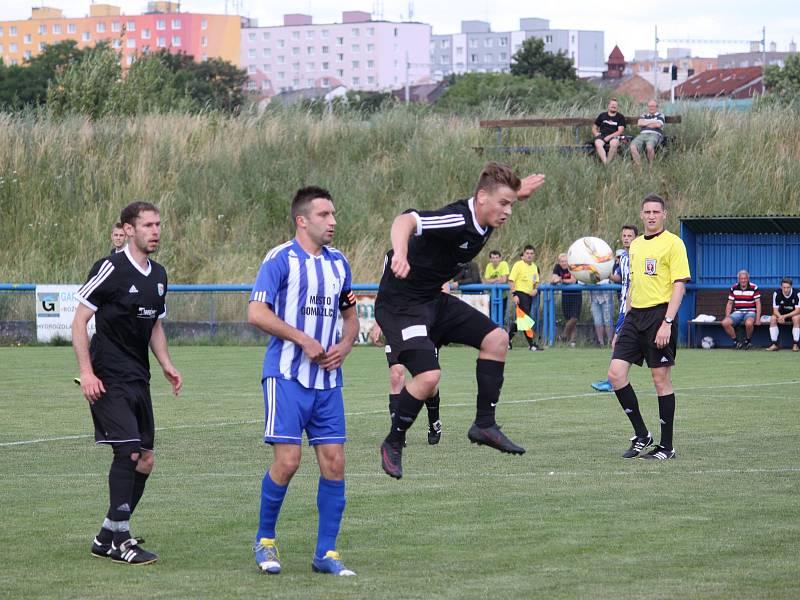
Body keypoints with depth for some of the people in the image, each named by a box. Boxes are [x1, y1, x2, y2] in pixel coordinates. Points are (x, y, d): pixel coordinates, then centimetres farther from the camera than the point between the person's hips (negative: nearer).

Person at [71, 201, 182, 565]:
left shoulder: (158, 275, 14)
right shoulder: (111, 269, -10)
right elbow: (79, 321, -10)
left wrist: (166, 365, 11)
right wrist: (86, 372, -17)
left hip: (138, 380, 8)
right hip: (109, 380, -8)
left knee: (144, 461, 6)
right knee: (129, 450, -18)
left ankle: (107, 537, 18)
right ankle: (119, 539, -12)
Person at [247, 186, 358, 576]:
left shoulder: (337, 262, 14)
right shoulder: (281, 259, -6)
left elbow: (349, 314, 25)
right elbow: (256, 312, -13)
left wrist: (344, 346, 4)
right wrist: (304, 340, -15)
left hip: (327, 380, 6)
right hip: (287, 375, -6)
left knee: (334, 463, 0)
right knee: (287, 460, -11)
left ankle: (326, 553, 8)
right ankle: (265, 541, 10)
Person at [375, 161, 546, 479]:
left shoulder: (483, 222, 1)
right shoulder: (456, 220, -28)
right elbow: (405, 220, -47)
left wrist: (517, 192, 11)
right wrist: (400, 254, -66)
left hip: (433, 300, 10)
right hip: (400, 304, -10)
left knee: (496, 339, 6)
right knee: (429, 375, -24)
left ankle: (484, 424, 14)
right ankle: (393, 444, -2)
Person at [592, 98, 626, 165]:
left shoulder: (620, 117, 13)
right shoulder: (602, 115, 21)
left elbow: (620, 131, 2)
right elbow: (594, 128, 24)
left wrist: (609, 136, -11)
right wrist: (596, 133, 0)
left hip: (613, 136, -2)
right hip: (601, 135, 2)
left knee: (614, 143, -39)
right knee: (598, 144, -35)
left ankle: (608, 163, -34)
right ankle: (605, 163, -44)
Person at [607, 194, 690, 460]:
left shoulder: (673, 243, -5)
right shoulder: (635, 245, 17)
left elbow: (679, 285, -11)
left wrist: (667, 322, -19)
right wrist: (625, 323, 20)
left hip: (659, 314, -7)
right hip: (635, 315, 7)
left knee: (661, 379, -3)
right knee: (616, 373, -3)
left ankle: (666, 446, 6)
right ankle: (641, 435, 8)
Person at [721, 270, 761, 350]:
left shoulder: (754, 288, -3)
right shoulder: (733, 288, 7)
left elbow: (758, 304, -4)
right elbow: (730, 303, 13)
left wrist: (758, 318, -13)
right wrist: (727, 316, 0)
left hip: (750, 312, -3)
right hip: (738, 312, 3)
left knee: (749, 323, -39)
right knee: (725, 323, -25)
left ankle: (747, 341, -10)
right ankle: (736, 342, -7)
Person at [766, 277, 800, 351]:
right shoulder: (777, 294, -14)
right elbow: (775, 310, -12)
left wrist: (784, 316, -34)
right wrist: (780, 317, -35)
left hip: (794, 314, -3)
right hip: (781, 314, 3)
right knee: (773, 318, -25)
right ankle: (774, 344, -22)